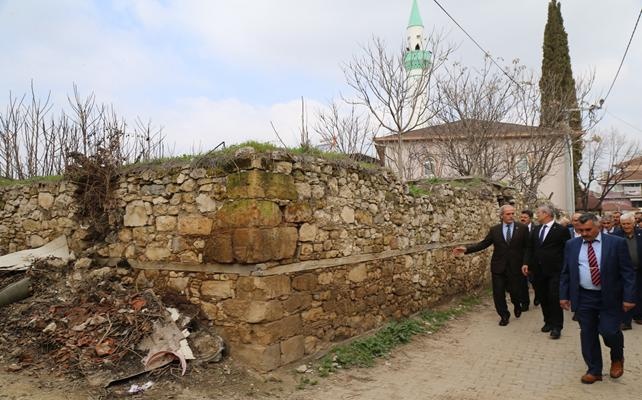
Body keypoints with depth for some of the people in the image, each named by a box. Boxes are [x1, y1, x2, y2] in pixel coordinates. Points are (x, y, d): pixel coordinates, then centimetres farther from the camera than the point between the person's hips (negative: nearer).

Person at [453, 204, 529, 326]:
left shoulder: (522, 228, -2)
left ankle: (517, 306, 44)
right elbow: (483, 244, 2)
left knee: (515, 292, 8)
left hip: (515, 267, -1)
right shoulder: (494, 230, 3)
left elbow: (527, 247, -2)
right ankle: (504, 315, 25)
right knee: (498, 293, 4)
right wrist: (466, 249, -8)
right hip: (498, 267, 1)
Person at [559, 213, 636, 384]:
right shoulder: (572, 245, 3)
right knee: (587, 334, 6)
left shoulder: (617, 243, -5)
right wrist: (564, 295, 3)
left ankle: (617, 358, 27)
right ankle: (594, 370, 22)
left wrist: (628, 297, -11)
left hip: (610, 298, -3)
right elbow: (565, 272, 7)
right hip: (584, 298, 3)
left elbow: (627, 272, -5)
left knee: (609, 331, -6)